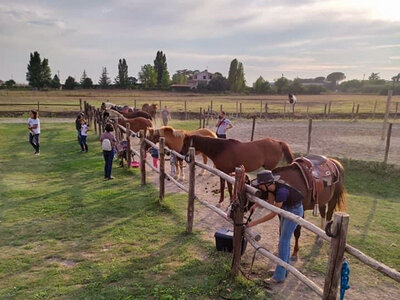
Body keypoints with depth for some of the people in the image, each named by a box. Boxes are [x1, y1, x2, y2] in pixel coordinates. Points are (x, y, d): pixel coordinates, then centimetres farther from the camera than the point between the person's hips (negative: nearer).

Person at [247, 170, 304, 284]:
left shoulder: (281, 191, -36)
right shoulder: (272, 186, -13)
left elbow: (273, 214, -31)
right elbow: (270, 203, -3)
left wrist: (255, 222, -27)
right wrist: (256, 205, -19)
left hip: (294, 211, -9)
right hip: (287, 210, 9)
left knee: (283, 241, -4)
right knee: (284, 240, 17)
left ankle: (279, 276, 6)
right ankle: (284, 269, 33)